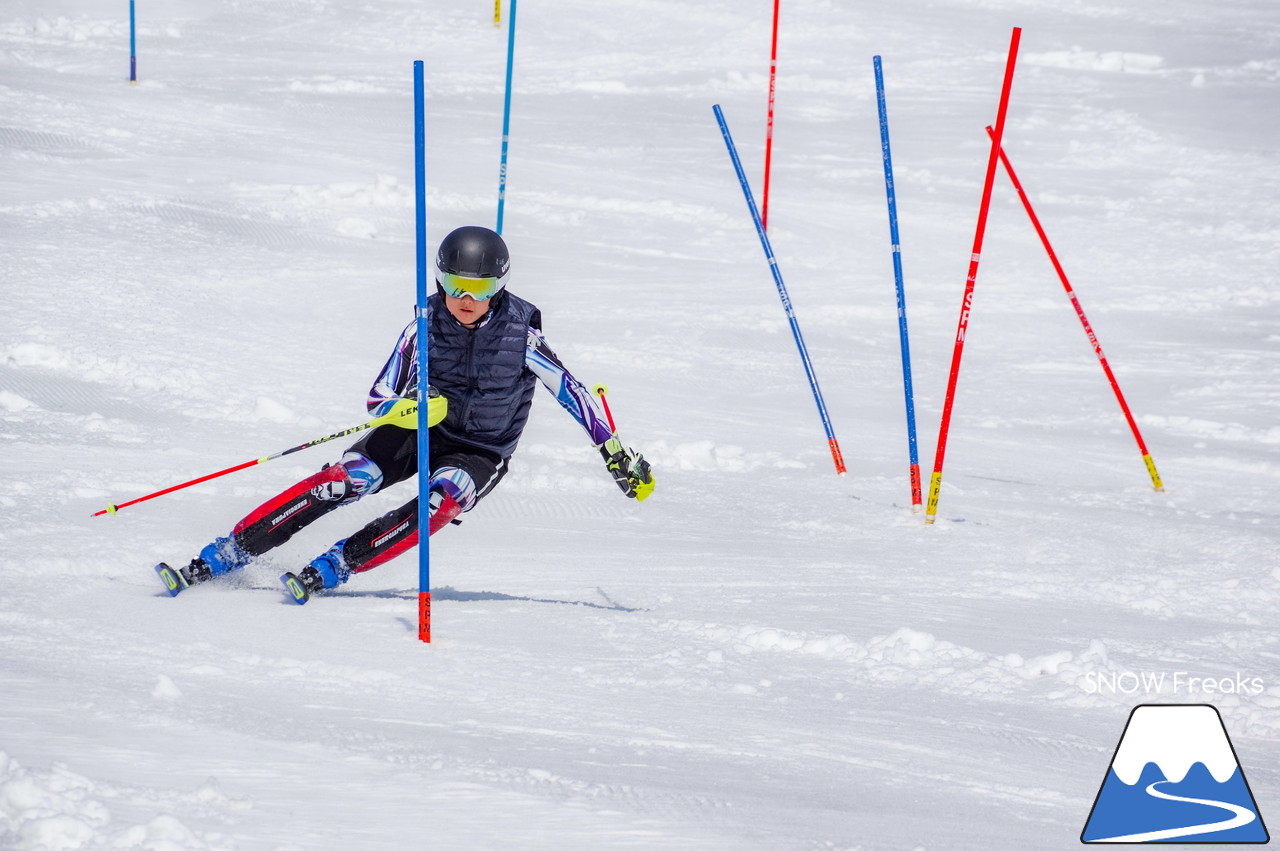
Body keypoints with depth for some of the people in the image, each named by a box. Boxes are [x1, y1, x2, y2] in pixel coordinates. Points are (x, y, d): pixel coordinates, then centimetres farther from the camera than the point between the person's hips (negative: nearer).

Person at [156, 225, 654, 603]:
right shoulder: (427, 323, -12)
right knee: (345, 479, -24)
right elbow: (378, 399, -8)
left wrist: (616, 451, -6)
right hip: (419, 431, 1)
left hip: (480, 454, -1)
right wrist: (403, 409, -32)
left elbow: (569, 390, -7)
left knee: (441, 504, -34)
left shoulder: (520, 332, -17)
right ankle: (224, 556, -25)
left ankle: (329, 570, -37)